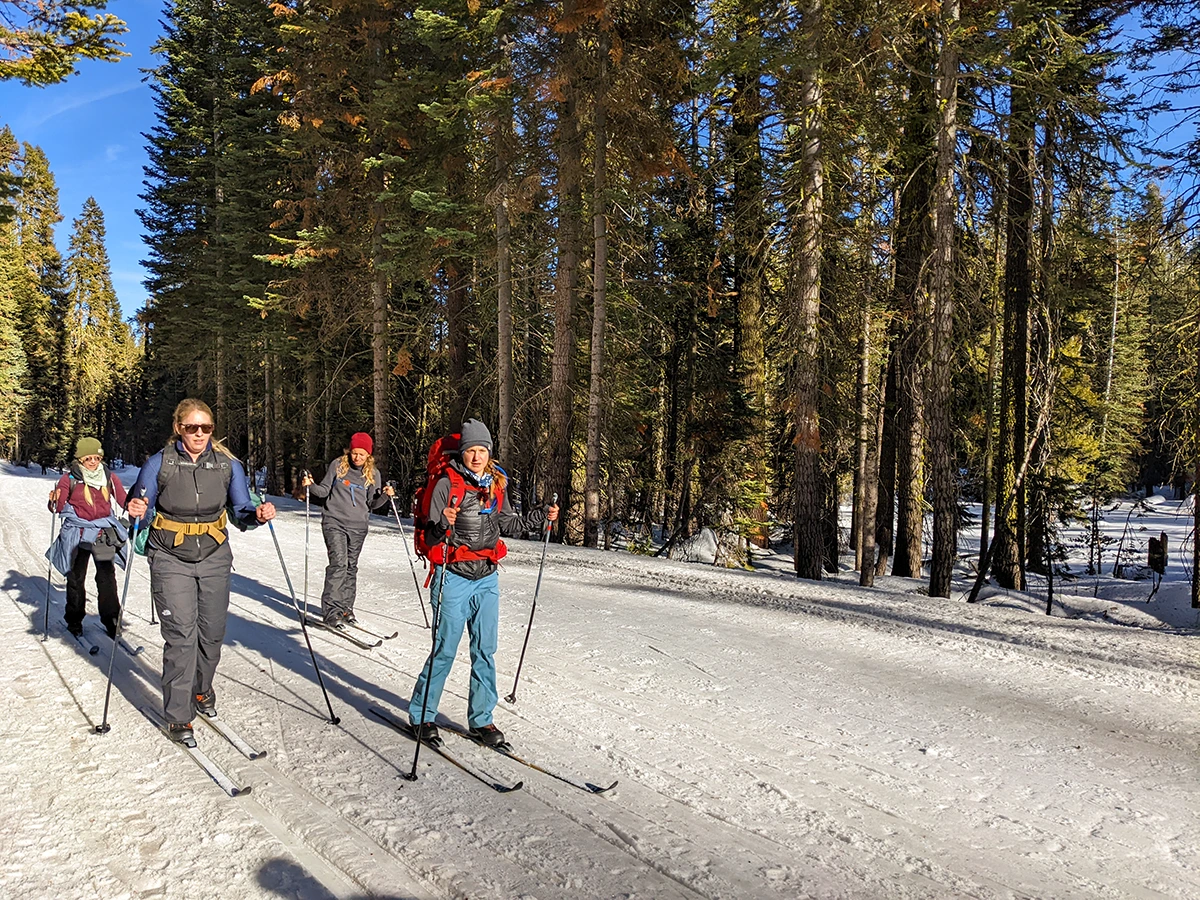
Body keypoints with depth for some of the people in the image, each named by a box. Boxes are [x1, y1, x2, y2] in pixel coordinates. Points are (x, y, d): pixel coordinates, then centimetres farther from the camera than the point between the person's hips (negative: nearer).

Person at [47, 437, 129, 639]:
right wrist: (54, 503, -26)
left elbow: (124, 500, 9)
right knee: (75, 578, 10)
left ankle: (111, 620, -2)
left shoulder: (109, 477, 5)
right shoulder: (70, 478, -1)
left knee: (107, 577, -7)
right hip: (77, 535, 0)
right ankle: (74, 620, 25)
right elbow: (59, 507, -4)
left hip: (104, 533, 1)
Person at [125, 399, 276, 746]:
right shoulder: (159, 463, -5)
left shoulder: (228, 465, 2)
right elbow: (142, 516, 1)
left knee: (212, 632, 8)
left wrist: (257, 513, -16)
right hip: (171, 560, -3)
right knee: (181, 635, -8)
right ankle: (178, 717, 3)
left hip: (214, 558, 3)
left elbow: (240, 512, 5)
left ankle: (202, 689, 36)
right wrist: (138, 512, -21)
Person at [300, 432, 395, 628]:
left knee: (351, 567, 8)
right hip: (334, 523, -2)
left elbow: (373, 504, 7)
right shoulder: (337, 465, 2)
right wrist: (310, 486, -10)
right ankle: (331, 611, -12)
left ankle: (345, 608, 18)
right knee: (339, 564, -14)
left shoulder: (373, 474, 5)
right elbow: (324, 491, 8)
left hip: (358, 527, 3)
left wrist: (385, 496, -10)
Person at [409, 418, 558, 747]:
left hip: (487, 577, 5)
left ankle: (481, 719, 21)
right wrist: (444, 525, -33)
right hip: (454, 577, -5)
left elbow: (506, 524, 18)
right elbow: (431, 536, -12)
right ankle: (421, 714, 19)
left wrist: (541, 517, 8)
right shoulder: (447, 484, -10)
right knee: (445, 650, 0)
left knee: (485, 651, 9)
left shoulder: (497, 484, 5)